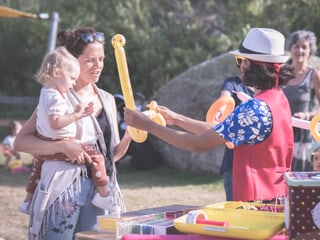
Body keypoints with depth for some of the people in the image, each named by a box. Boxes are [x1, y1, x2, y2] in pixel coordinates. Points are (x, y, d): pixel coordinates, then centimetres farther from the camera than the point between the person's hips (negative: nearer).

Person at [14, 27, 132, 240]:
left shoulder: (108, 100, 14)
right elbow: (21, 141, -9)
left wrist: (129, 135, -1)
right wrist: (62, 146, -20)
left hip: (101, 190, 5)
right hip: (64, 188, -5)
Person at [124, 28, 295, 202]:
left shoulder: (255, 109, -21)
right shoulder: (278, 98, 9)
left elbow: (199, 145, -19)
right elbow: (220, 132, 13)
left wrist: (148, 125, -13)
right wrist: (177, 119, 13)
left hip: (257, 202, -9)